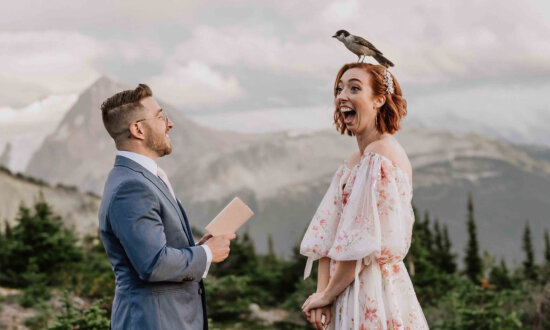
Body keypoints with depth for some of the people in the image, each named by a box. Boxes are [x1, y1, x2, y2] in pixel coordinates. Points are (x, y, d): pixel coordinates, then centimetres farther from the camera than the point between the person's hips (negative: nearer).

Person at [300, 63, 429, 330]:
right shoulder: (353, 161, 11)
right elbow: (326, 235, 7)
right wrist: (321, 294, -4)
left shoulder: (380, 156, -16)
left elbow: (362, 242, -20)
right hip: (346, 293, 8)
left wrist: (327, 294, -10)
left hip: (373, 295, -8)